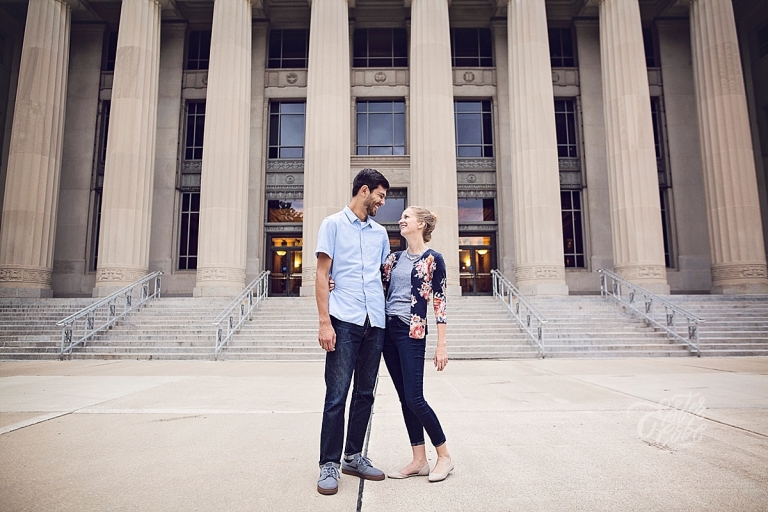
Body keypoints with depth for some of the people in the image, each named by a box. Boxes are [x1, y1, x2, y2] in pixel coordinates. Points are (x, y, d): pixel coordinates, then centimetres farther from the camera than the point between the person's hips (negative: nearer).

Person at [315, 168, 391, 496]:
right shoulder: (334, 224, 4)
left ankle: (353, 457, 24)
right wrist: (324, 322, -11)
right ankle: (329, 465, 9)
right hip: (344, 321, -5)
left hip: (375, 322, 5)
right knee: (337, 395, -3)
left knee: (365, 394, 10)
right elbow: (322, 275, -2)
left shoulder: (380, 233, 18)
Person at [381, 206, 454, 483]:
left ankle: (444, 455, 15)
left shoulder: (433, 259, -4)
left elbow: (440, 301, -7)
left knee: (414, 398, -5)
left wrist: (442, 345, -10)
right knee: (404, 398, 9)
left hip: (412, 332, -6)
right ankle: (419, 461, 20)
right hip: (387, 330, 6)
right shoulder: (395, 257, 13)